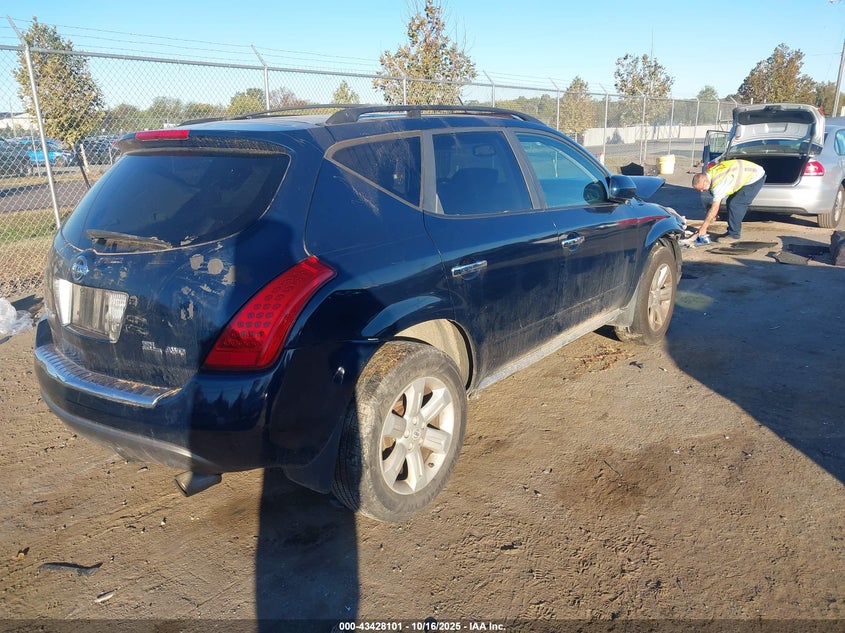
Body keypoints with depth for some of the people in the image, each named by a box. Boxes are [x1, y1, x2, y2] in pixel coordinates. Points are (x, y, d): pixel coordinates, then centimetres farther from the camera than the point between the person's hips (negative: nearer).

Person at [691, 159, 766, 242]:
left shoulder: (718, 183, -31)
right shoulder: (709, 174, -4)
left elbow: (715, 208, -27)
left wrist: (703, 227, -23)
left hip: (755, 177, -10)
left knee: (734, 205, -13)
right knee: (730, 202, 9)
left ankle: (733, 235, -5)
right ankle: (731, 232, 16)